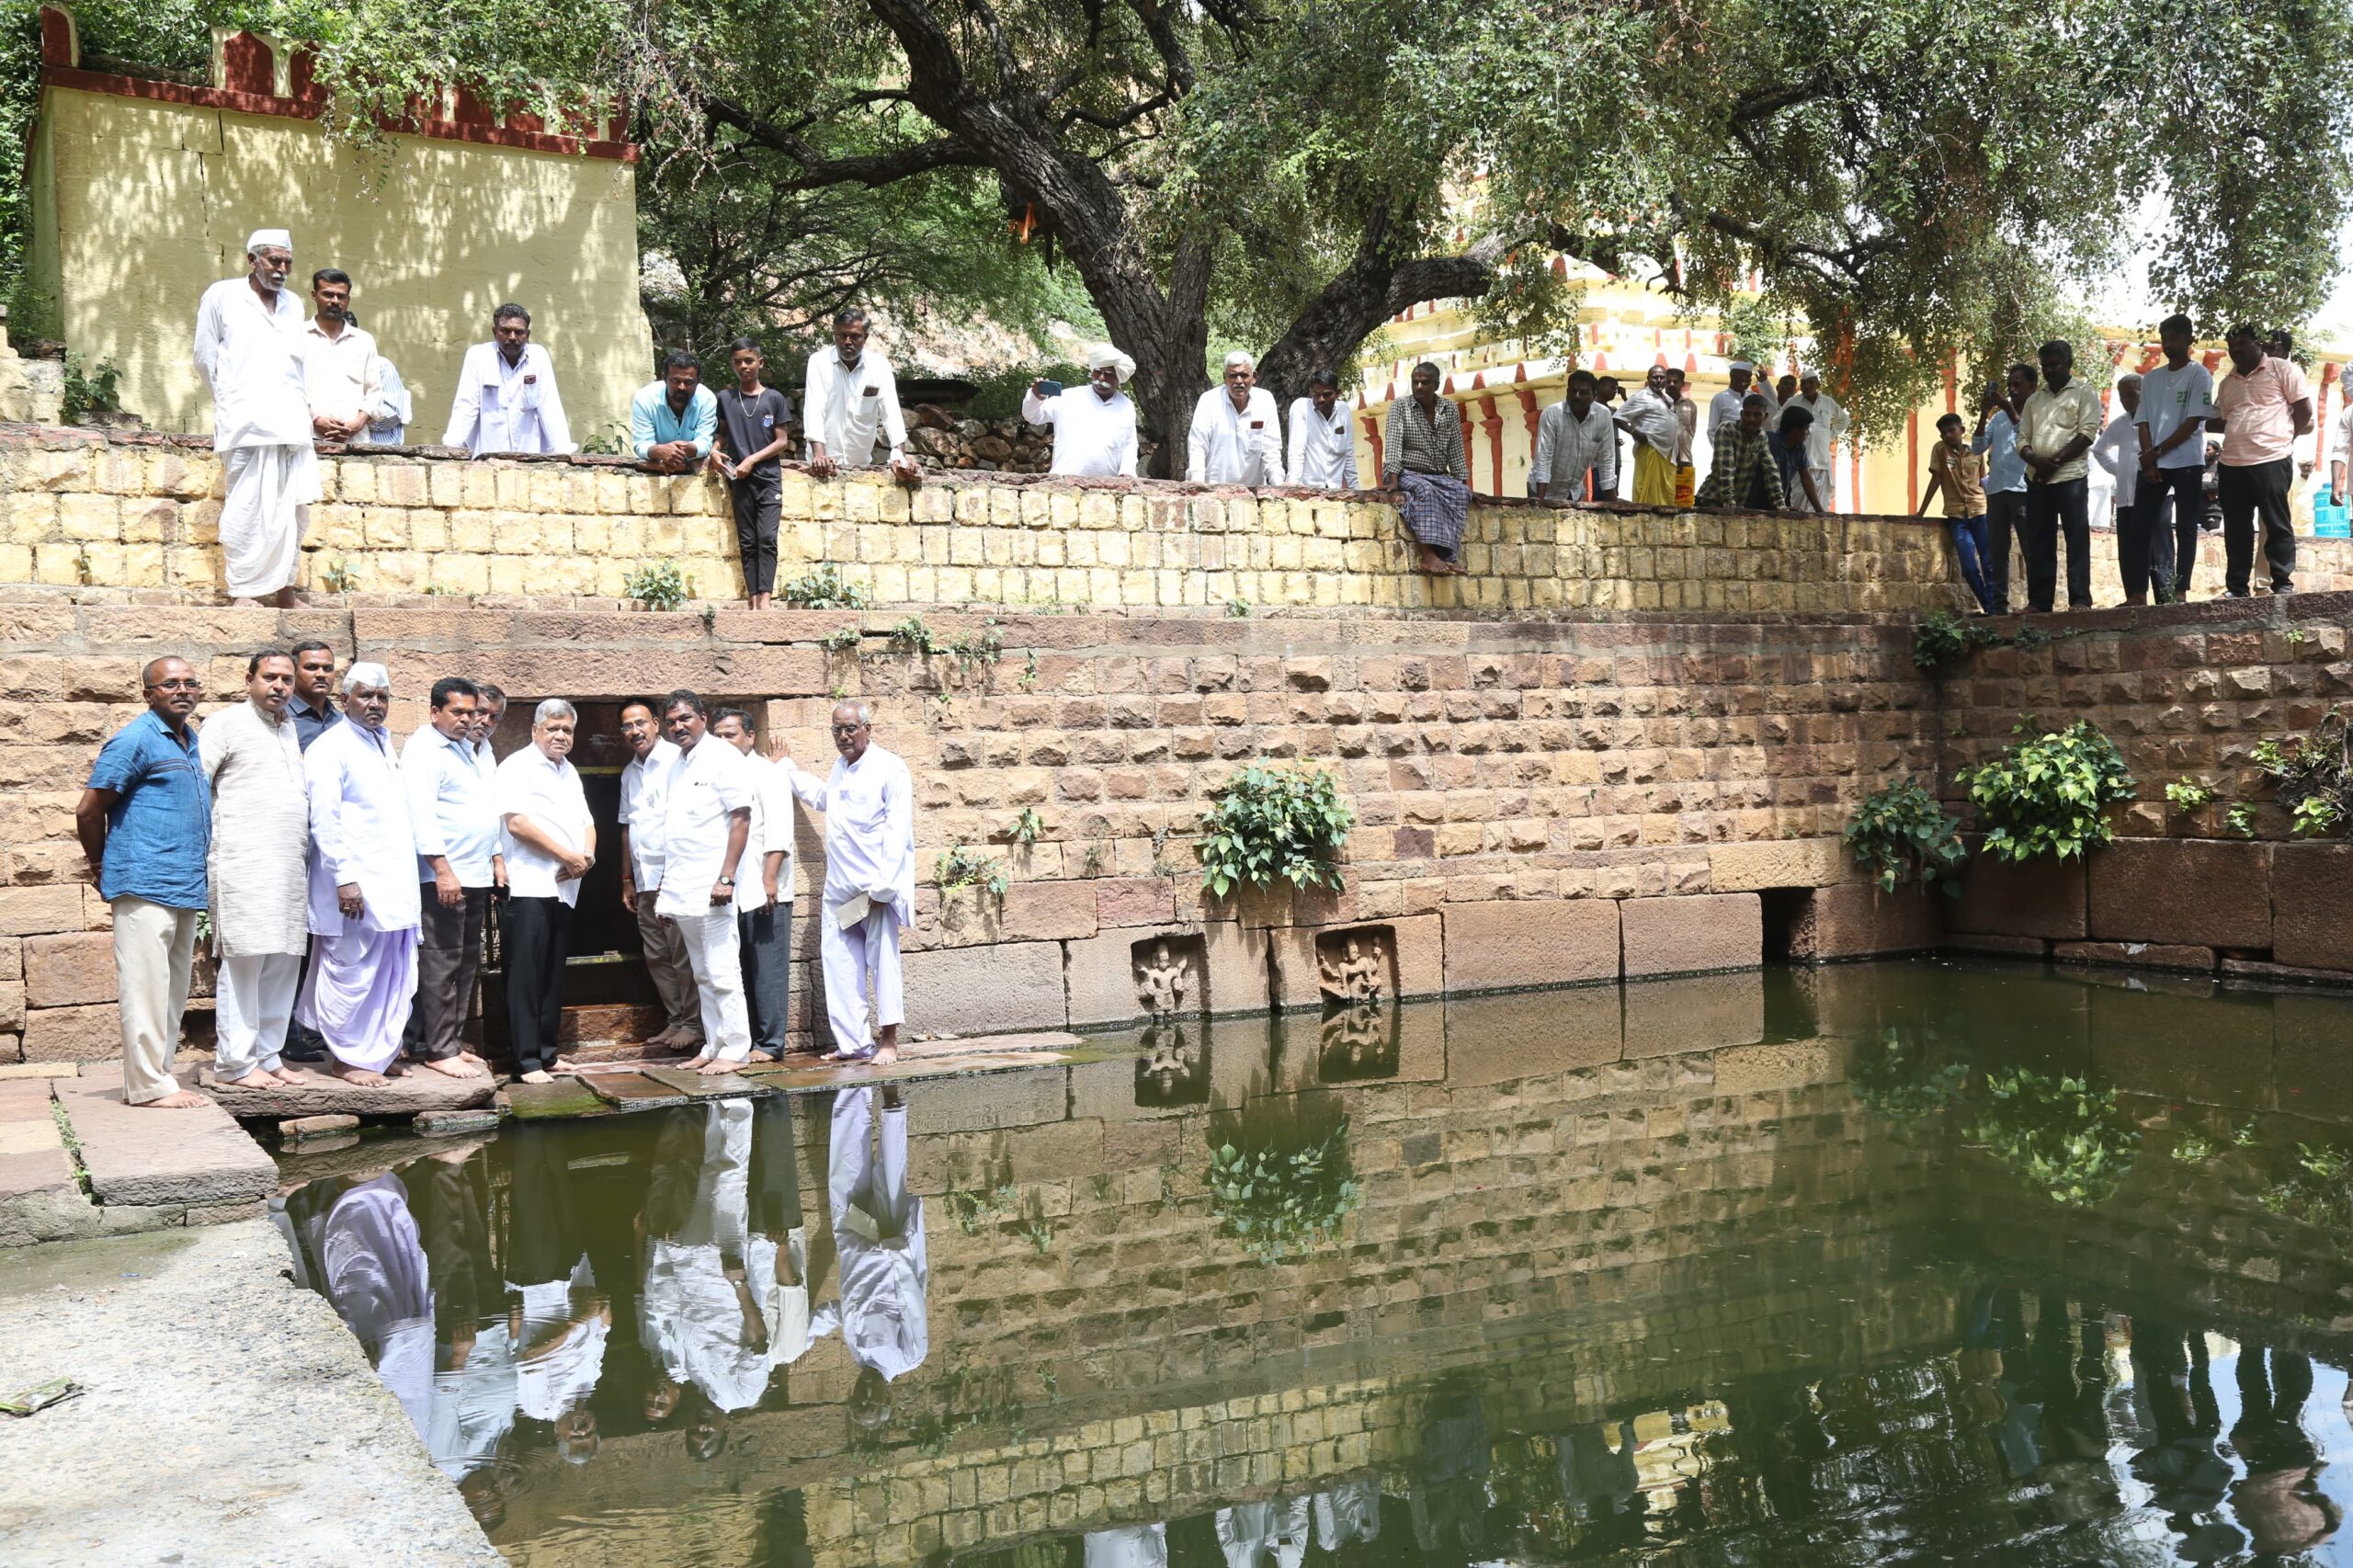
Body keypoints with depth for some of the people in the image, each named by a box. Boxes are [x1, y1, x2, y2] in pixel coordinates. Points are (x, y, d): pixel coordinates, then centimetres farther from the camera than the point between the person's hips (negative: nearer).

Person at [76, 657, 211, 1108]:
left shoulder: (191, 741, 16)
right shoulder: (135, 740, -9)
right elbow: (89, 811, -8)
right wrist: (103, 868, 4)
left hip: (185, 888, 9)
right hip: (146, 886, -9)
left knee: (172, 990, 12)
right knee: (146, 986, -6)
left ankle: (156, 1077, 20)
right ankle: (149, 1084, -2)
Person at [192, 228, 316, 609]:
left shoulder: (293, 305, 20)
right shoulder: (221, 297, 6)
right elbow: (205, 358, 8)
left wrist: (303, 404, 15)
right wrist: (231, 402, 11)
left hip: (291, 420, 5)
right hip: (246, 420, -5)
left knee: (294, 506, 2)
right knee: (248, 506, -7)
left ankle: (285, 587, 11)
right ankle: (242, 590, -4)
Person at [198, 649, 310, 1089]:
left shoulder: (290, 729, 20)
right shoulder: (227, 724, -1)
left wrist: (306, 847, 16)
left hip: (290, 866, 7)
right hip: (244, 865, -7)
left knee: (282, 963, 8)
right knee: (244, 961, -7)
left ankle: (268, 1055, 15)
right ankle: (235, 1063, -1)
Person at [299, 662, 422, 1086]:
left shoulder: (383, 743, 19)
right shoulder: (330, 748, -7)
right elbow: (324, 820, -14)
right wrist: (344, 877, -20)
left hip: (392, 883, 8)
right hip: (356, 886, -8)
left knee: (392, 973, 11)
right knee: (353, 972, -3)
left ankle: (378, 1048, 20)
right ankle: (349, 1058, 6)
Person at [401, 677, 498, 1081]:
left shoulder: (470, 750, 20)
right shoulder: (422, 750, -8)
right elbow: (422, 814, -16)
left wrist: (497, 858, 19)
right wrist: (442, 870, -21)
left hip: (476, 876, 9)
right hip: (443, 877, -9)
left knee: (466, 962, 11)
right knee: (441, 964, -7)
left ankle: (453, 1039, 18)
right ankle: (437, 1050, -4)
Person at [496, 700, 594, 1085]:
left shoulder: (570, 772, 21)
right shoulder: (518, 767, -4)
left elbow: (587, 822, 21)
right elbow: (517, 822, -15)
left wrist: (587, 855, -1)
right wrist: (567, 856, -13)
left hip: (565, 887, 8)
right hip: (530, 885, -8)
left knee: (553, 974, 11)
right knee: (526, 974, -8)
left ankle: (547, 1051, 17)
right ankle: (527, 1060, -8)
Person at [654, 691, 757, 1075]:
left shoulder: (722, 757, -6)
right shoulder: (677, 766, 18)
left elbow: (741, 818, -13)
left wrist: (726, 878, -19)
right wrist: (666, 887, 16)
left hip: (710, 888, -8)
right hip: (682, 891, 8)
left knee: (722, 972, -6)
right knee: (703, 975, 12)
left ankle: (735, 1050, -1)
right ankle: (713, 1047, 17)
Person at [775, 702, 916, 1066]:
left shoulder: (890, 769, -8)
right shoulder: (840, 769, 17)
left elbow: (898, 831, -13)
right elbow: (820, 796, 41)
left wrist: (883, 887, -18)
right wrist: (785, 767, 49)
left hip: (876, 889, -8)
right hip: (839, 887, 8)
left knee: (882, 963, -3)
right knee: (838, 965, 4)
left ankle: (889, 1041, 3)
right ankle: (854, 1043, 8)